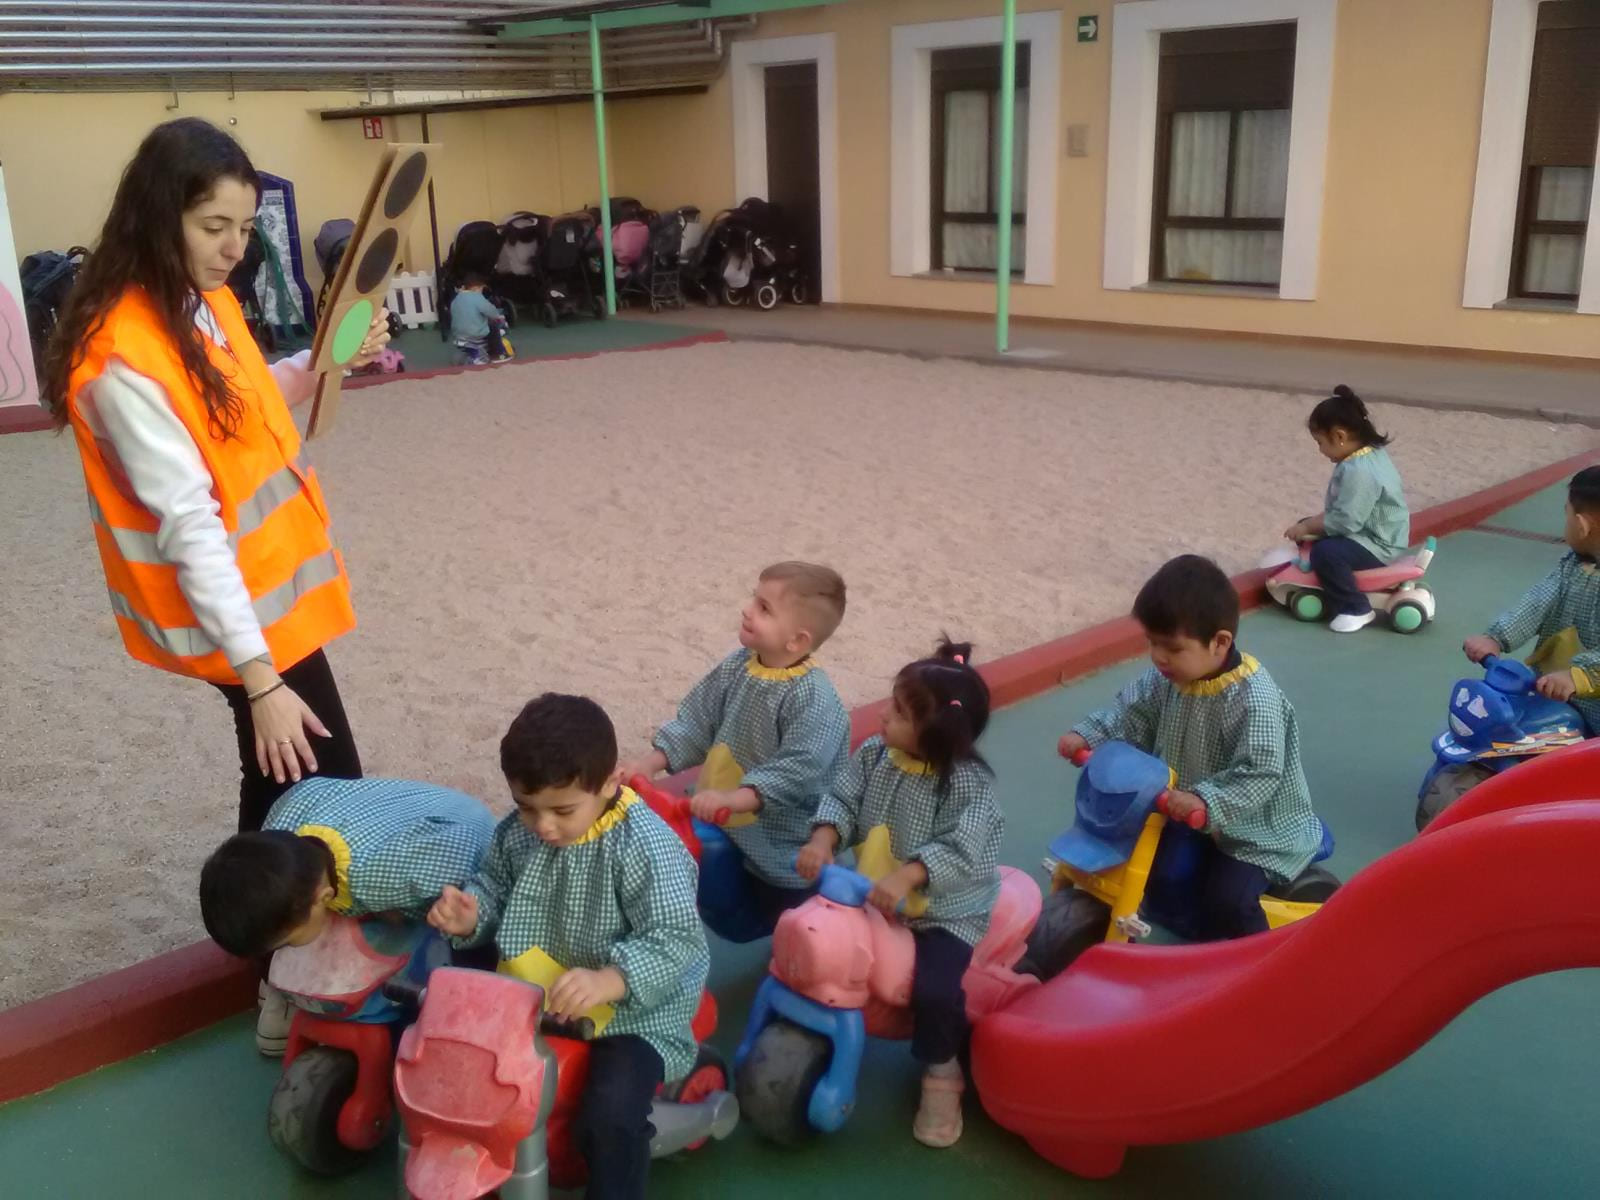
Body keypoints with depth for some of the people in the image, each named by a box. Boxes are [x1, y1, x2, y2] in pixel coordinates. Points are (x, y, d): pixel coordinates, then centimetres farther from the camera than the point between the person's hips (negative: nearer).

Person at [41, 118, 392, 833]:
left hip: (273, 581, 9)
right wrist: (259, 678, -29)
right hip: (232, 611, -8)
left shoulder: (208, 301, 2)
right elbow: (188, 526, -28)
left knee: (285, 786, 19)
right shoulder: (122, 358, -26)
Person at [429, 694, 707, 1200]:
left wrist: (609, 981, -44)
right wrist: (471, 914, -10)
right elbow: (496, 884, 14)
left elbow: (676, 940, -28)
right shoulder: (518, 832, -3)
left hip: (630, 1010, -6)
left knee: (611, 1113, -27)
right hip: (533, 992, 7)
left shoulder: (646, 847, -24)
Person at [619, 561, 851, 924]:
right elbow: (698, 721, 4)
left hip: (784, 850, -7)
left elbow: (798, 771, -34)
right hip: (728, 831, 7)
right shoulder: (738, 666, -4)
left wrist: (733, 799, -41)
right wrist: (651, 764, -5)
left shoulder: (814, 699, -27)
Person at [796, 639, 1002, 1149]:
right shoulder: (874, 754, -5)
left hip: (945, 912, -6)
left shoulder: (969, 783, -23)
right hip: (872, 897, 6)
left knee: (935, 988, -25)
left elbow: (960, 851, -33)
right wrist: (823, 840, -25)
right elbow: (842, 799, -6)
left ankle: (941, 1071, 4)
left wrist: (907, 877, -44)